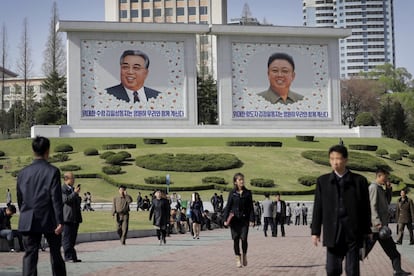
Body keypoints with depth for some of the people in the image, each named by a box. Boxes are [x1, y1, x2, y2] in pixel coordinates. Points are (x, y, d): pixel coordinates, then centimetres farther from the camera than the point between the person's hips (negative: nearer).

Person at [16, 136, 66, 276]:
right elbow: (56, 198, -12)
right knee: (55, 253, 13)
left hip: (28, 222, 3)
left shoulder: (23, 173, 5)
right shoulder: (52, 171, -8)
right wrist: (60, 221, -11)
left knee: (30, 255, 0)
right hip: (49, 221, -2)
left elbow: (19, 198, 12)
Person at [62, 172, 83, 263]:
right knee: (67, 238, -6)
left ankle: (73, 257, 12)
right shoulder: (62, 189, -6)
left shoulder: (73, 189, 21)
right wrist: (75, 193, -20)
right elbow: (65, 199, -22)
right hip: (67, 218, -8)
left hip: (75, 218, 8)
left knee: (73, 238, 10)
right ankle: (68, 257, -5)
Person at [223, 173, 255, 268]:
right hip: (234, 219, 0)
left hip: (244, 219, 0)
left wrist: (252, 219, -4)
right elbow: (228, 206, 3)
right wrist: (225, 219, -4)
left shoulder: (247, 193, 4)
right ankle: (238, 258, 11)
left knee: (244, 238, -9)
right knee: (236, 239, -1)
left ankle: (244, 255, 16)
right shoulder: (232, 193, 3)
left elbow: (251, 207, 4)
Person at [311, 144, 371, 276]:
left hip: (353, 233, -1)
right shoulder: (322, 181, 7)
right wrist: (315, 231, 3)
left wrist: (366, 231, 4)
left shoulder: (359, 181, 3)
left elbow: (365, 208, 5)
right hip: (333, 233, 1)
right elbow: (318, 207, 7)